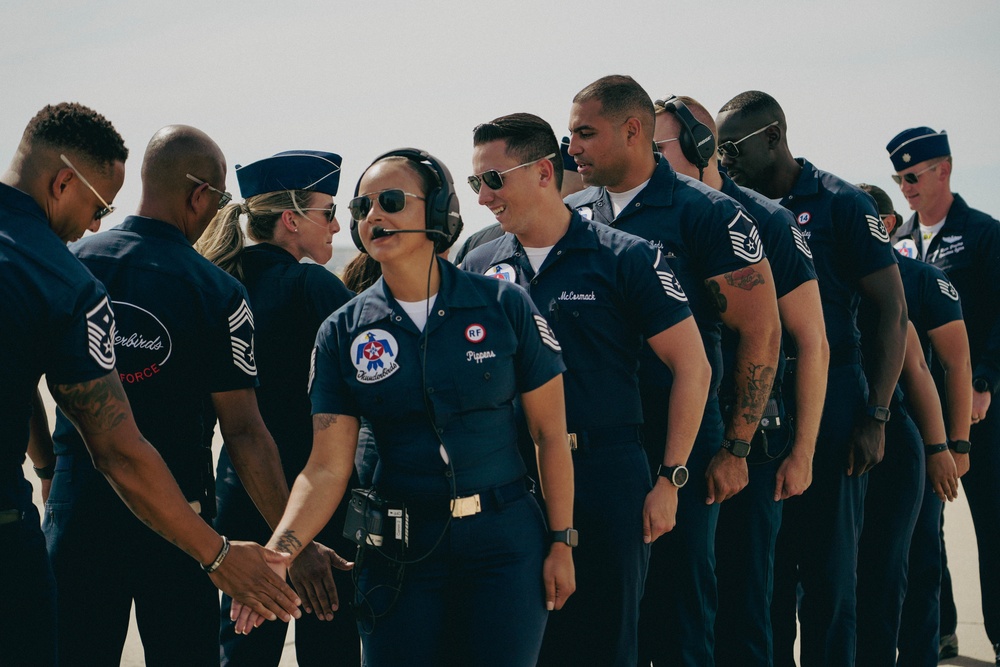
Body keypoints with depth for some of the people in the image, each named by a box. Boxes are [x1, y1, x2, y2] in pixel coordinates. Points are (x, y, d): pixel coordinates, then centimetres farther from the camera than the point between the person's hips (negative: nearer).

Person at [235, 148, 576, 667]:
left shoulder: (504, 306, -3)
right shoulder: (343, 333, 1)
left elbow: (551, 433, 1)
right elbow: (327, 467, -3)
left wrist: (562, 543, -1)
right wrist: (280, 550, -18)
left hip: (503, 546, -1)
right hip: (398, 553, 1)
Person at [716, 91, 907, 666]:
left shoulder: (841, 204, -4)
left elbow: (893, 312, -6)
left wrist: (875, 416, -12)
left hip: (828, 405, -5)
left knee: (827, 570, 0)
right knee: (763, 567, 9)